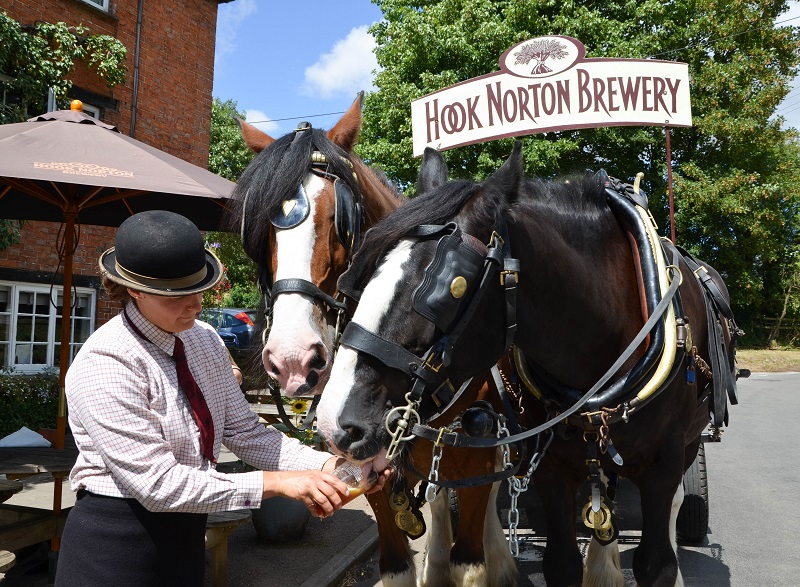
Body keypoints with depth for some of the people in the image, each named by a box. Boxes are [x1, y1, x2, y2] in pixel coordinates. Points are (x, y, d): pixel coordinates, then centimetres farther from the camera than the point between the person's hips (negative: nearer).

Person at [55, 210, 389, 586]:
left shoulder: (204, 340, -2)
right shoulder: (103, 364, -23)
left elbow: (244, 432, -2)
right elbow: (157, 484, -25)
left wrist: (325, 465, -16)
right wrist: (276, 482, -27)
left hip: (187, 538, 6)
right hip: (114, 545, -6)